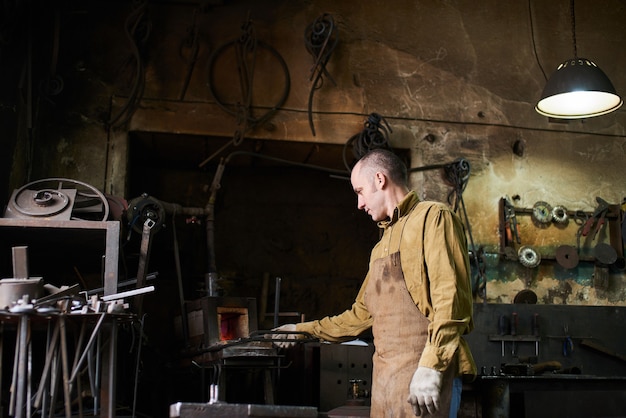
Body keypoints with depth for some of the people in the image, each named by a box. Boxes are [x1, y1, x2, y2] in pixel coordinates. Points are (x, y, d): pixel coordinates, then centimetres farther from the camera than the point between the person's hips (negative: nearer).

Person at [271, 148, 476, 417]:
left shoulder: (432, 217, -4)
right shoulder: (382, 246, 22)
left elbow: (451, 298, -15)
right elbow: (362, 314, 29)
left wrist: (431, 366, -21)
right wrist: (305, 330, 31)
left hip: (426, 376, -8)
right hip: (385, 376, 8)